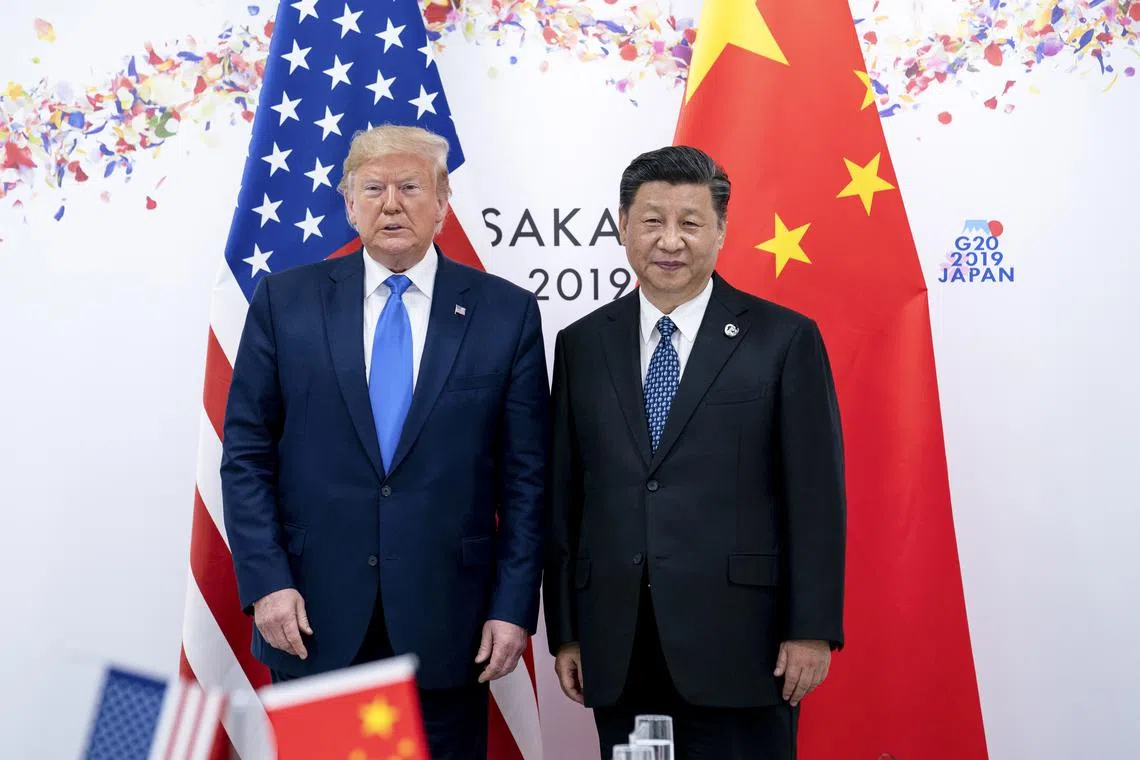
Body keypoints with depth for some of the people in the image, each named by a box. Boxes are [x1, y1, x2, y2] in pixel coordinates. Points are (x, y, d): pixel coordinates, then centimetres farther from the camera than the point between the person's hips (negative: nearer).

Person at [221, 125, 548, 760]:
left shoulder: (506, 312, 0)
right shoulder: (285, 301, 2)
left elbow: (525, 474, 1)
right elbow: (246, 454, 3)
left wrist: (514, 608, -3)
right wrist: (266, 582, -6)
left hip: (447, 625, 0)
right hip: (313, 621, 1)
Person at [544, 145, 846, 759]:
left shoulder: (785, 340, -1)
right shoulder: (581, 345, 8)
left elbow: (816, 496, -3)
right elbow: (563, 498, 8)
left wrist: (812, 631, -6)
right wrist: (565, 633, 7)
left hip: (739, 644, -3)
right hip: (617, 655, 3)